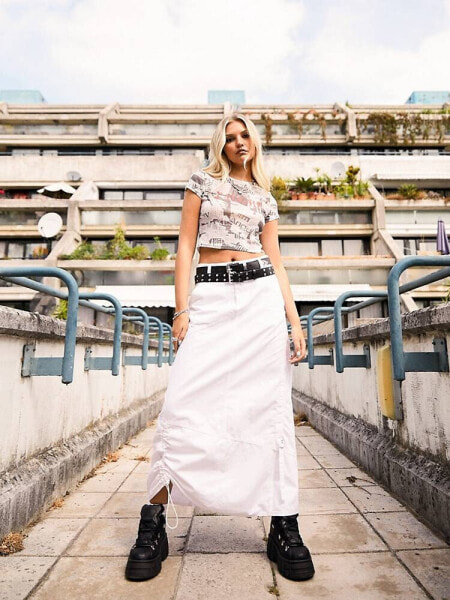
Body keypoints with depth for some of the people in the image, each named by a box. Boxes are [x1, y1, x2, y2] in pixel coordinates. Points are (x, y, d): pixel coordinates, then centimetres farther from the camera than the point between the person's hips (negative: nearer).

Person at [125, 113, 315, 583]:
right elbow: (186, 245, 6)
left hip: (262, 296, 2)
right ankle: (154, 524, 6)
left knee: (270, 405, -1)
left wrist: (294, 321, 2)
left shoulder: (264, 198, 20)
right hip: (211, 298, -1)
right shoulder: (202, 181, 16)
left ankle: (284, 527, 10)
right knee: (183, 404, -10)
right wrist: (181, 309, -5)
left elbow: (276, 263, 13)